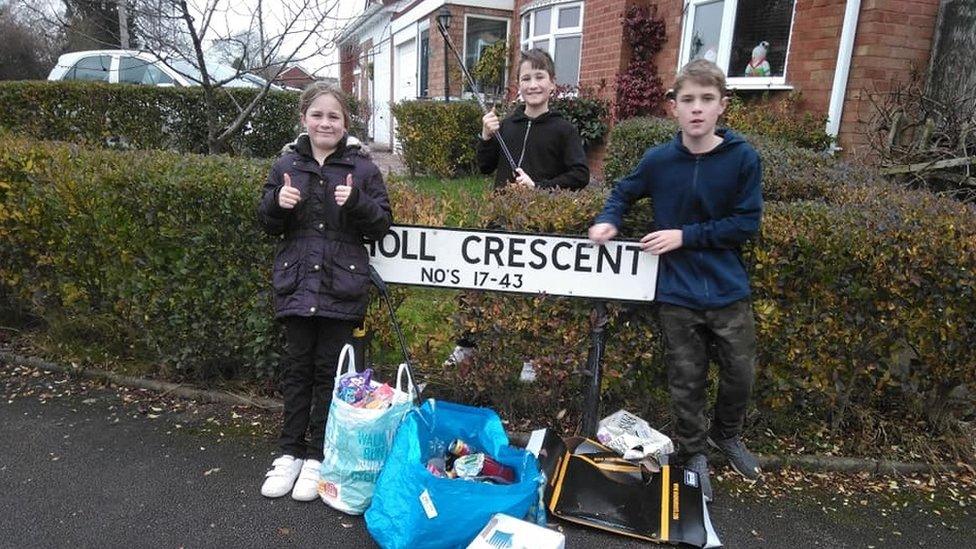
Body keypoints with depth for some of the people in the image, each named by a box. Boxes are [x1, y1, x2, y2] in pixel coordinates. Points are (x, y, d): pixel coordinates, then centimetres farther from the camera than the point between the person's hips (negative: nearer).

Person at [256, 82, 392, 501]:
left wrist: (356, 202, -19)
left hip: (341, 285, -2)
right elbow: (268, 225, 10)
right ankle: (290, 452, 25)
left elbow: (381, 225, -2)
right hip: (296, 283, 2)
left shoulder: (362, 168, -1)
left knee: (330, 370, 7)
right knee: (297, 367, 11)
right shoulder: (286, 165, 6)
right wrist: (278, 203, -11)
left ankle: (318, 457, 20)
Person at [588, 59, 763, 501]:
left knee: (740, 373, 14)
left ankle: (726, 435, 44)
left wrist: (685, 235, -16)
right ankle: (693, 454, 34)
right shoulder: (658, 160, -5)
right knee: (686, 380, 11)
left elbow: (747, 223, -8)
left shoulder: (743, 158, -9)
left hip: (728, 290, 0)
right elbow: (623, 193, 11)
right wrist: (609, 220, -10)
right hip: (676, 294, 0)